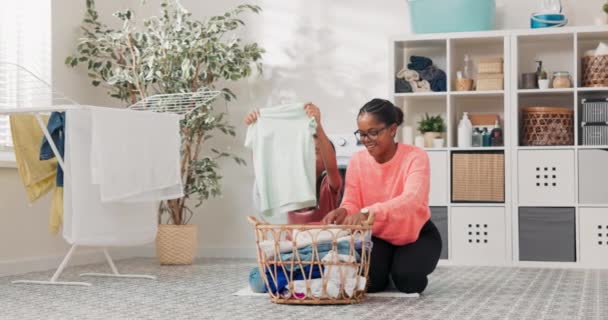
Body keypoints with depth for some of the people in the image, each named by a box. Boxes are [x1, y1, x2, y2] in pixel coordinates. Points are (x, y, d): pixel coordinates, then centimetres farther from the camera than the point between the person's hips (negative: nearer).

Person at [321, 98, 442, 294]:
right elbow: (351, 203, -10)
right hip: (378, 236, 3)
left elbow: (411, 200, -39)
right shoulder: (357, 161, -10)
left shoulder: (415, 157, -23)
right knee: (367, 281, -22)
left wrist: (368, 212, -54)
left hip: (416, 235, -3)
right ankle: (386, 268, 14)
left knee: (408, 280, -27)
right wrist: (343, 212, -37)